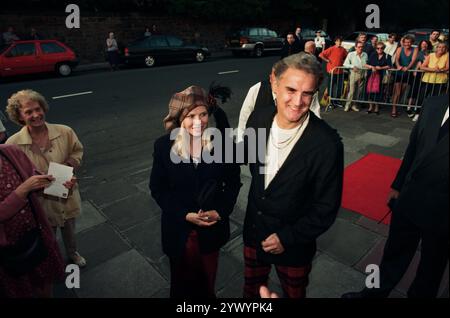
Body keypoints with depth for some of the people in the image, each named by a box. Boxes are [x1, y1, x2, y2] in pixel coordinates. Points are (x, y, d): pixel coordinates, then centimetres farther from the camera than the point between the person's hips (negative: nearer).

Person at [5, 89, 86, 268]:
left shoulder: (65, 132, -15)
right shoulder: (13, 144, -19)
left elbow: (77, 152, 2)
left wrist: (68, 165, -17)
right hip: (41, 203, -1)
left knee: (69, 230, 27)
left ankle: (72, 253, 59)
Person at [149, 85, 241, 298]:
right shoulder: (164, 146, -12)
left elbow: (233, 182, -2)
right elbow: (157, 188, -6)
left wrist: (221, 211, -15)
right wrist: (185, 215, -16)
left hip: (212, 228, 1)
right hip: (179, 229, 0)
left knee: (207, 280, 24)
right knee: (183, 281, 23)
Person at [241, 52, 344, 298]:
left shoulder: (327, 144, -27)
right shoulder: (258, 118, -14)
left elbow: (326, 207, -18)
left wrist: (287, 238, -17)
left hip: (294, 245, -3)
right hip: (253, 232, 4)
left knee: (293, 294, 26)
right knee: (251, 289, 28)